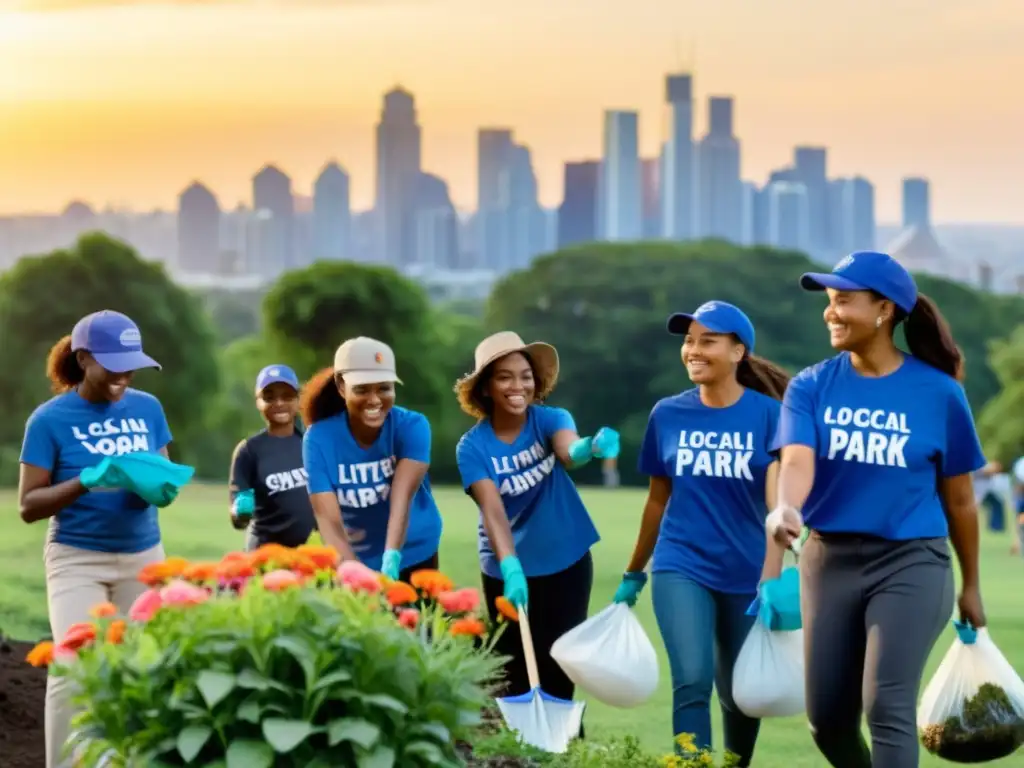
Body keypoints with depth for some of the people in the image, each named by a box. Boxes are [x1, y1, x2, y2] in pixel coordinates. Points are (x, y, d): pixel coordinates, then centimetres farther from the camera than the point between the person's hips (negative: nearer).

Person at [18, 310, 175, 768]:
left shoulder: (147, 408, 3)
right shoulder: (51, 419, -9)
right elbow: (28, 506, -8)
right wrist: (85, 482, -24)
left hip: (143, 558, 4)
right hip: (77, 560, -4)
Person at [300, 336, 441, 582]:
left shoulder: (412, 426, -16)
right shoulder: (319, 438, -16)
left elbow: (402, 499, -30)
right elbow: (329, 520, -25)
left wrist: (392, 560, -45)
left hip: (413, 558, 0)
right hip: (356, 562, 0)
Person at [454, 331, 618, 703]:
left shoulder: (550, 419, -11)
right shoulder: (473, 446, -12)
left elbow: (568, 451, -34)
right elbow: (493, 511, -26)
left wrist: (590, 447, -59)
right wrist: (510, 568, -43)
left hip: (566, 563, 0)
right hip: (507, 571, 0)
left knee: (558, 674, 2)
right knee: (516, 679, 5)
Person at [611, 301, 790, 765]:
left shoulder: (768, 414, -6)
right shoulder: (667, 415, 1)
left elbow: (778, 502, -13)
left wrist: (772, 578, -26)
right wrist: (633, 575, 19)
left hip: (746, 575, 0)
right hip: (681, 567, 0)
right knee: (692, 683, -17)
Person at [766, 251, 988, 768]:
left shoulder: (939, 392, -5)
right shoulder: (811, 387, -1)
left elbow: (959, 499, 5)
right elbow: (797, 461, -18)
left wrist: (971, 585, 13)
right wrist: (785, 510, -41)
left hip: (912, 562, -3)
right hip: (830, 560, 3)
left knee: (887, 707, -16)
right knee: (827, 716, 9)